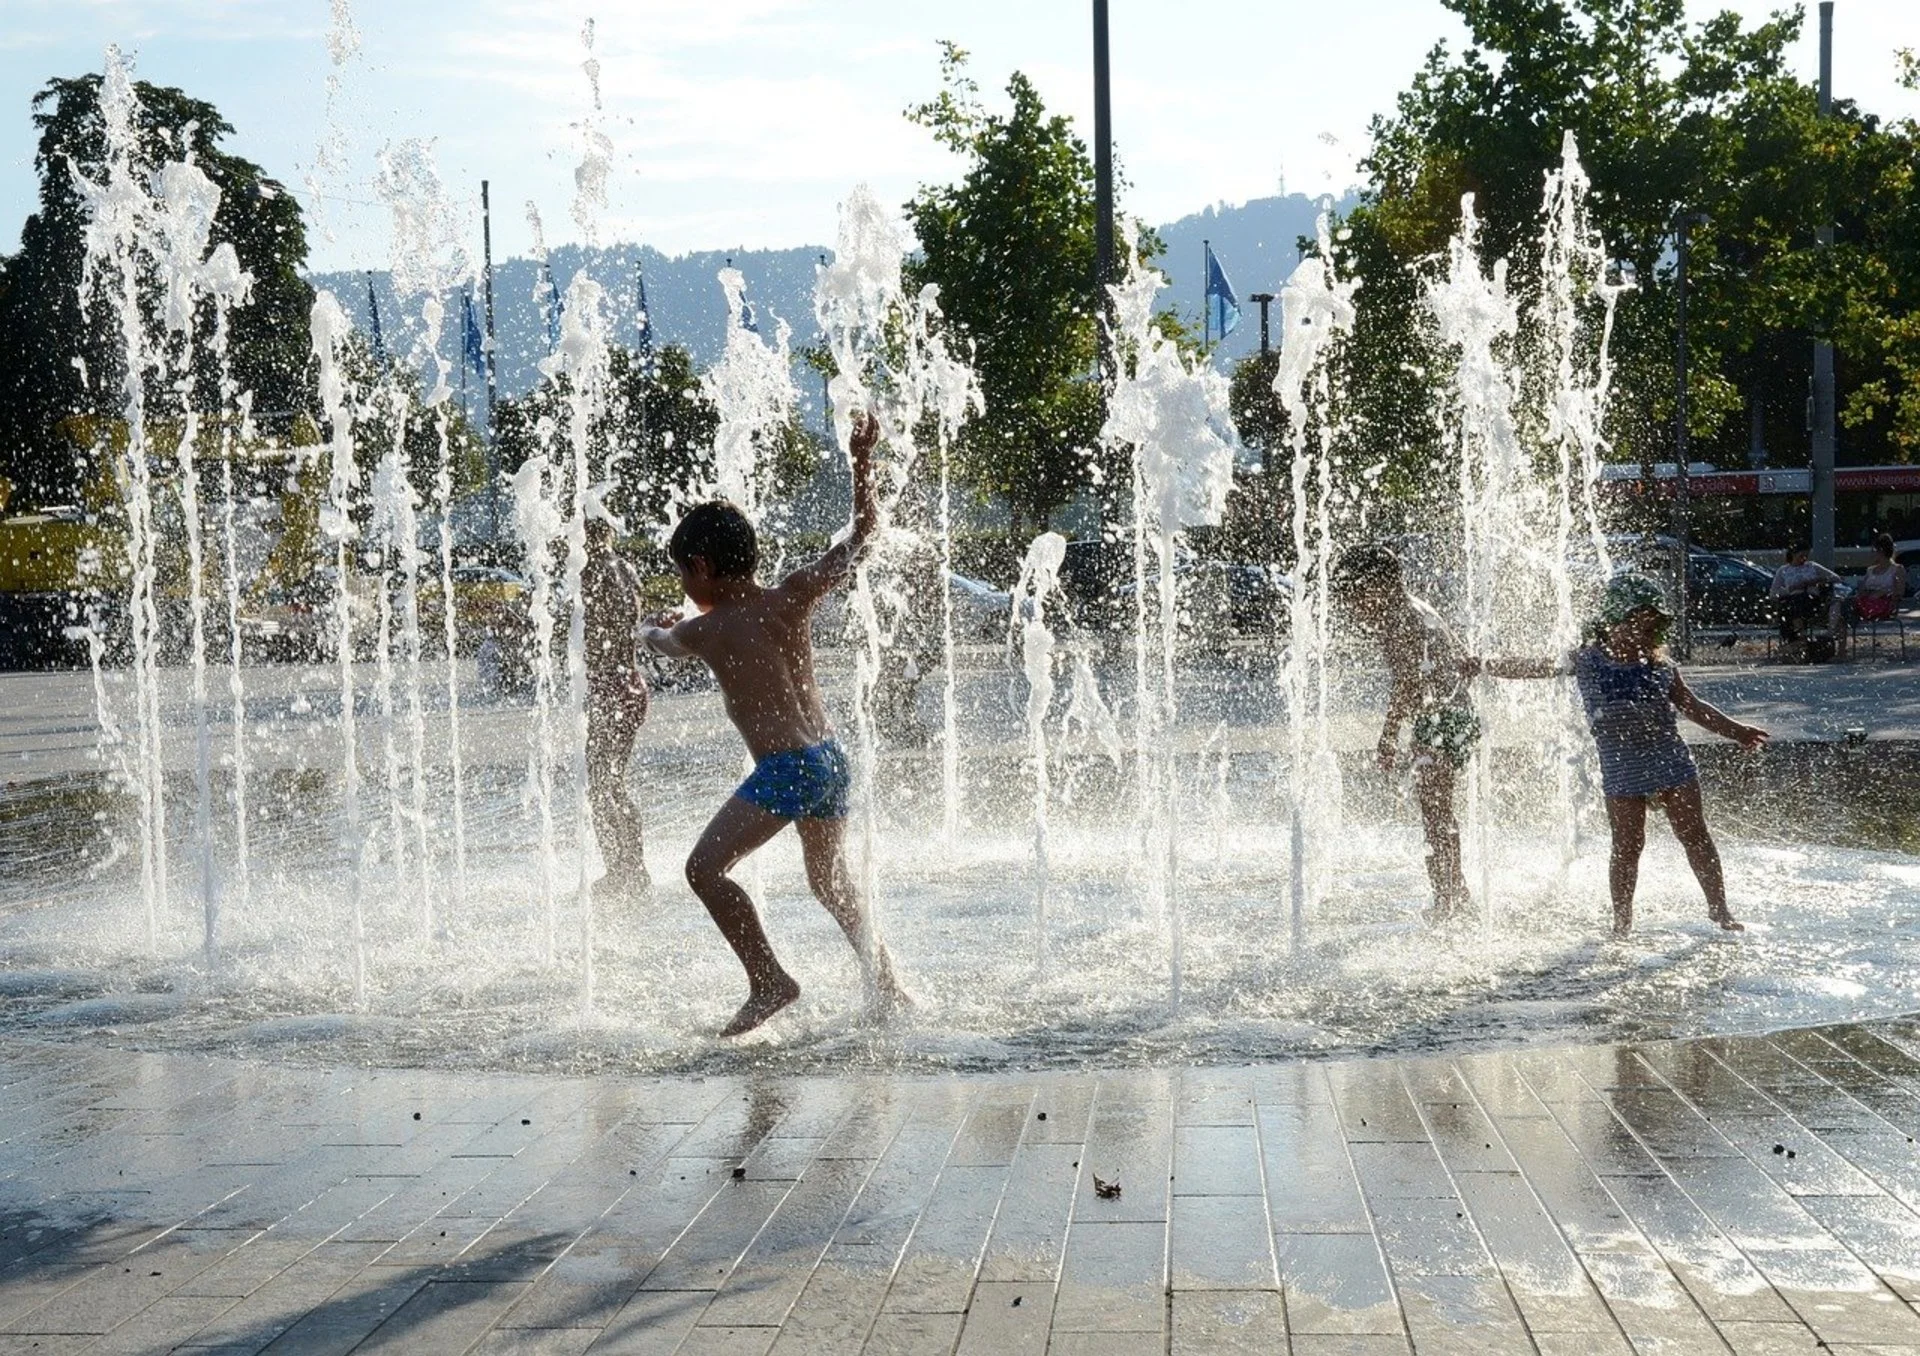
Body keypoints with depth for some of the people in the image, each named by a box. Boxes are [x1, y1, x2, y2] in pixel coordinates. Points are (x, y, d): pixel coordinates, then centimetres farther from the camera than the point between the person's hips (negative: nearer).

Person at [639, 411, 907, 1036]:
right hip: (830, 756, 7)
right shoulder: (791, 598, 4)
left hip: (785, 769, -7)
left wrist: (654, 627, 44)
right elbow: (863, 531, 10)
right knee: (831, 882, 23)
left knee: (705, 867, -5)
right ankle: (888, 990, 27)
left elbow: (658, 637, 21)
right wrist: (862, 460, 10)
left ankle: (770, 980, -8)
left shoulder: (701, 632, -5)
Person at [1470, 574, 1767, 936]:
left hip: (1672, 762, 2)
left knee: (1696, 836, 7)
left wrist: (1735, 730, 11)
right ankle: (1622, 920, 16)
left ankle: (1719, 909, 20)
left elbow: (1692, 706, 14)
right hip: (1623, 771, -2)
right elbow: (1536, 668, 4)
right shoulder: (1587, 661, -1)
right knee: (1627, 845, 2)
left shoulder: (1660, 665, 5)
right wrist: (1485, 666, 0)